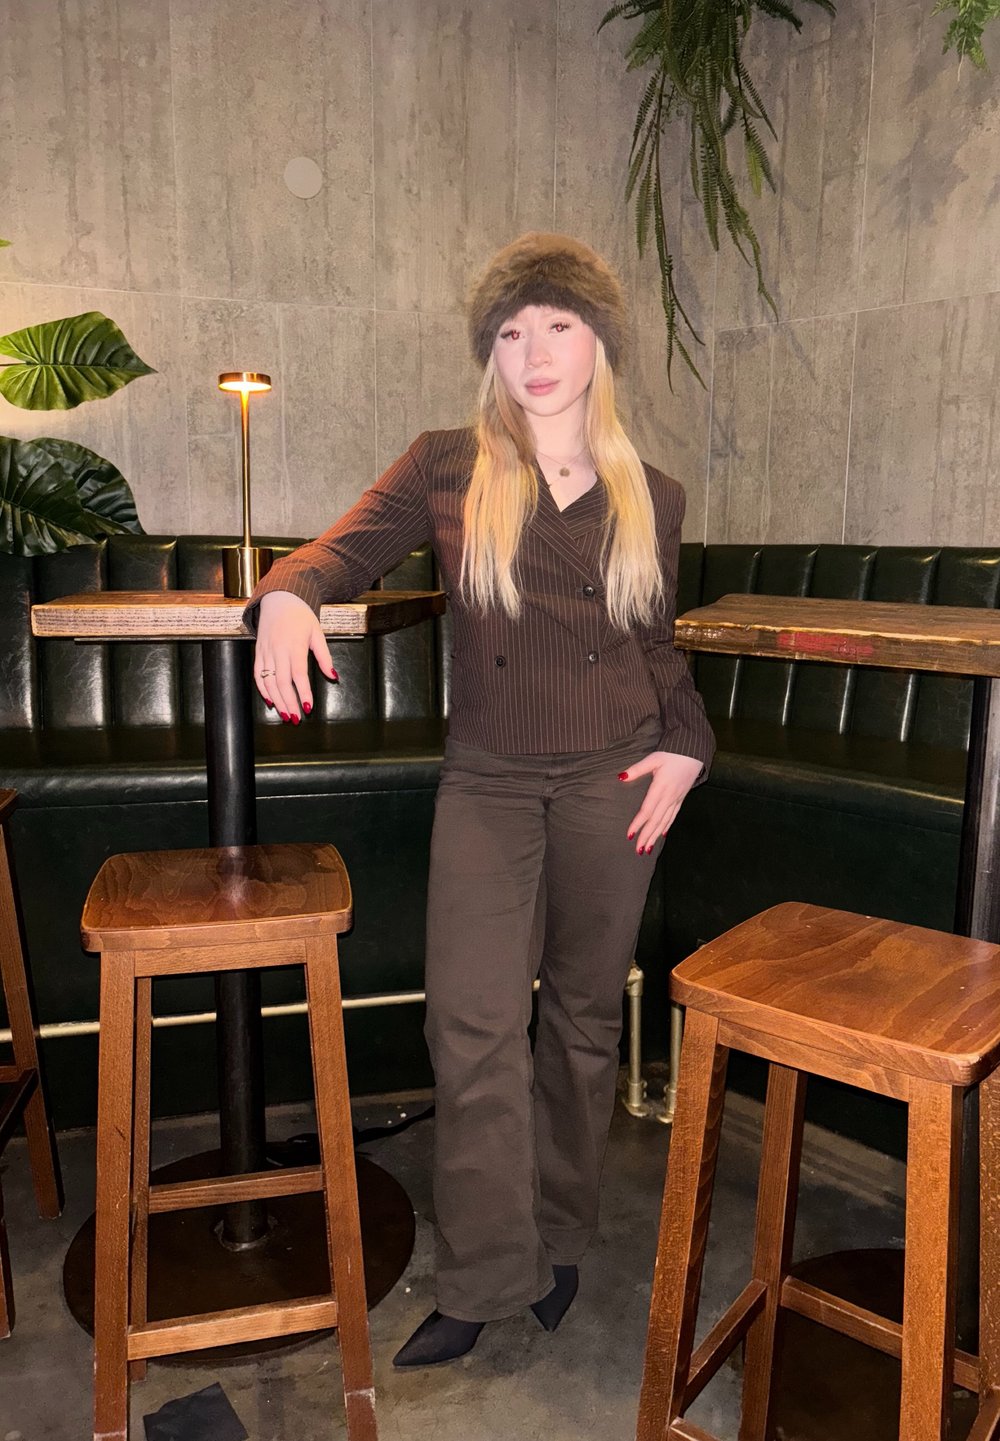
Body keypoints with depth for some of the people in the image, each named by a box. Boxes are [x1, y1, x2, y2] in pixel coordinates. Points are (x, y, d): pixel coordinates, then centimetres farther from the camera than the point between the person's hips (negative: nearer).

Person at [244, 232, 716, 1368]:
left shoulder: (653, 500, 7)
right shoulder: (446, 468, 3)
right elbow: (345, 547, -3)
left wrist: (685, 746, 2)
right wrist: (286, 599, -26)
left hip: (611, 777, 2)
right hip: (487, 781, -1)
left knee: (584, 1014, 11)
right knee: (473, 1024, -5)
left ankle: (558, 1242, 33)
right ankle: (482, 1280, 14)